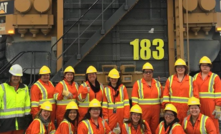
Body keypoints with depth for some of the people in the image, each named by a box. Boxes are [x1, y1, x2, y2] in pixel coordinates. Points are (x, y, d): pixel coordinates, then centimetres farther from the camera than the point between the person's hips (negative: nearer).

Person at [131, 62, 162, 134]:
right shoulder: (137, 84, 2)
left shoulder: (158, 84, 12)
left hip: (155, 112, 3)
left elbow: (161, 99, 13)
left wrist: (160, 109, 7)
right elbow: (134, 100, -2)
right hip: (143, 112, -3)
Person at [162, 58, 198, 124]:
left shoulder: (191, 80, 9)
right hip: (173, 108, 0)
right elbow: (166, 93, 7)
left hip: (187, 109, 0)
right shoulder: (170, 79, 11)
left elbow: (196, 94, 5)